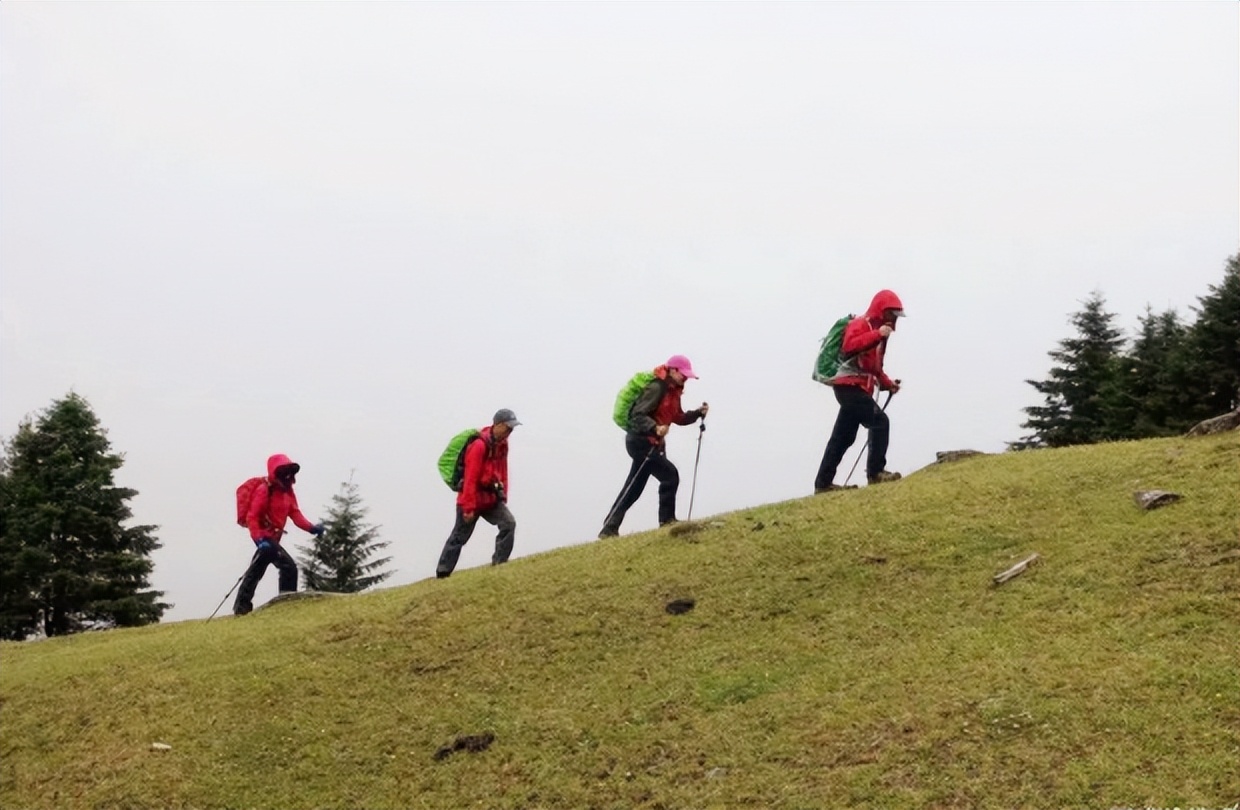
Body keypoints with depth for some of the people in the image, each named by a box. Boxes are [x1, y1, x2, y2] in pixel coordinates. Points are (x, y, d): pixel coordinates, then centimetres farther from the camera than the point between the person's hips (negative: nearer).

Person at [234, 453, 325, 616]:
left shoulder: (288, 491, 10)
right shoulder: (264, 491, -16)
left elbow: (295, 513, 6)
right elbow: (252, 517, -20)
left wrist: (311, 528, -10)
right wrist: (259, 539, -33)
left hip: (272, 538, 9)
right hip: (265, 537, -9)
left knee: (256, 572, 15)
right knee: (289, 567, -16)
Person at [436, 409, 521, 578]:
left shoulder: (502, 445, 3)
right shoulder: (480, 446, -22)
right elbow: (470, 478, -22)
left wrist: (503, 496, 10)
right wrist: (469, 508, -21)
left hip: (491, 498, 7)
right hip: (472, 498, -7)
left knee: (509, 523, -11)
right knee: (460, 537, 3)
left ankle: (499, 563, -4)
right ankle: (442, 573, 14)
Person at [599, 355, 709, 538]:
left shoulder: (673, 391, 12)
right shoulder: (656, 388, -17)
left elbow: (678, 418, 19)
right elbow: (638, 415, -23)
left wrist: (698, 413, 5)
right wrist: (655, 428, -38)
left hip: (653, 444, 10)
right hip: (641, 442, -10)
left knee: (633, 489, 11)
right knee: (669, 475, -13)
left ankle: (610, 529, 14)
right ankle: (667, 520, -3)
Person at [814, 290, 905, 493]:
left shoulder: (876, 331, 23)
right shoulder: (860, 325, -7)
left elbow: (874, 366, 27)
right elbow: (850, 345, -27)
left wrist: (887, 382, 12)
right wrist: (878, 335, -31)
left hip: (858, 389, 10)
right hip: (849, 386, -10)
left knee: (843, 437, 10)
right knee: (879, 421, -17)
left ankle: (823, 482, 12)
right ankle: (876, 472, -17)